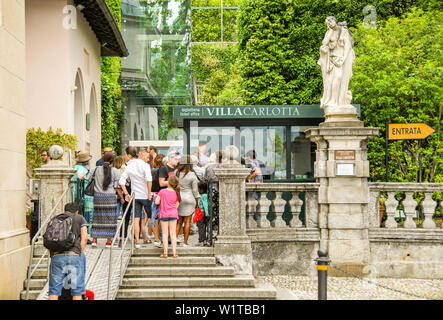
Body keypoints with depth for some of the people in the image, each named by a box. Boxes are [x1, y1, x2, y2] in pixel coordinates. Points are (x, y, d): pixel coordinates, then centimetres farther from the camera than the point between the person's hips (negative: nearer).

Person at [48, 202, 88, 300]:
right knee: (77, 291, 0)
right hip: (73, 256, -2)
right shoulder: (80, 218, 16)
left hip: (56, 256, 3)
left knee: (54, 291, 2)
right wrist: (80, 253, 8)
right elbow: (84, 237, 4)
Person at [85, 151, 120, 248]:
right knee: (110, 218, 4)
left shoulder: (97, 169, 3)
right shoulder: (115, 171, -4)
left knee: (97, 217, 10)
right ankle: (109, 242, 5)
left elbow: (86, 178, 2)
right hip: (110, 196, -3)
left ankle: (94, 240, 9)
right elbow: (116, 186, -5)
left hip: (98, 196, 3)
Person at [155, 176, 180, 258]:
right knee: (173, 234, 7)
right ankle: (174, 252, 6)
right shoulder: (176, 193, -2)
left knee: (165, 233, 4)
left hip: (164, 214, -2)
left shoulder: (162, 191, -9)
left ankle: (165, 252, 1)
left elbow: (157, 202, -10)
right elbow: (177, 205, 3)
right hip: (173, 214, 2)